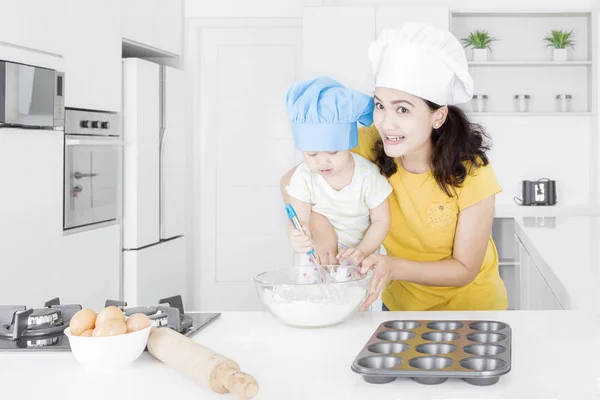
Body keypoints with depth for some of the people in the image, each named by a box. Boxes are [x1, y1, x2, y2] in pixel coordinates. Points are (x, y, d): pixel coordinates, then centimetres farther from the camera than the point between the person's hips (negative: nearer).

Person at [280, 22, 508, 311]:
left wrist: (395, 268, -35)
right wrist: (315, 220, -31)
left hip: (469, 307, -2)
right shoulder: (370, 147, -20)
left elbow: (465, 270, -19)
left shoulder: (471, 173, -26)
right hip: (401, 303, 2)